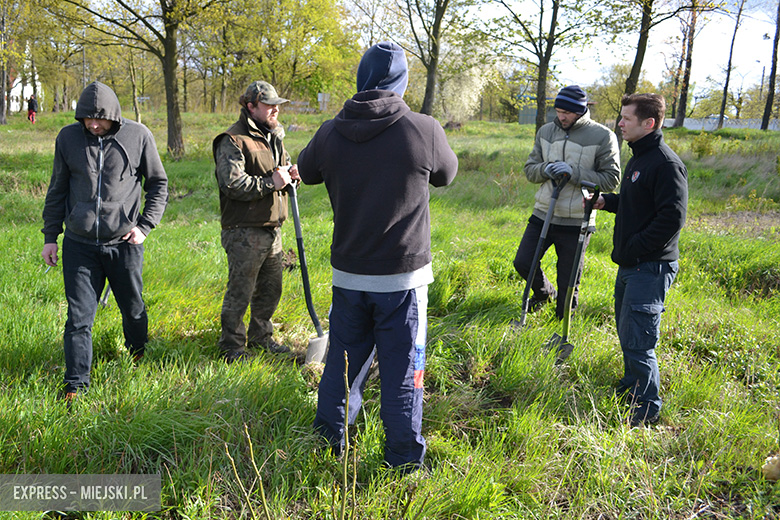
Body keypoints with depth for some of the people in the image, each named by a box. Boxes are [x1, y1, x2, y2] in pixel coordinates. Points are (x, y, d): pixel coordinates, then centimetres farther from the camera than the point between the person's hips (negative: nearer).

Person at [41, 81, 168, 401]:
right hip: (79, 244, 1)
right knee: (79, 318, 0)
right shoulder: (68, 137, 2)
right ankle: (76, 386, 11)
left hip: (124, 243, -1)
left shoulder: (138, 136, -4)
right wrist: (50, 236, 9)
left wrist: (145, 225, -5)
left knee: (133, 309, 15)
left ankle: (139, 360, 41)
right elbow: (57, 190, 11)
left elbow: (158, 183, 5)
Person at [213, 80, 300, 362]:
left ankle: (261, 336, 34)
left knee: (271, 289, 17)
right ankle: (232, 346, 14)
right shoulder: (232, 140, -12)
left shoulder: (273, 137, 16)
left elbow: (283, 164, 30)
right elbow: (232, 183, -22)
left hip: (272, 229, 8)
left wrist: (291, 172, 6)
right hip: (244, 232, -8)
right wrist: (270, 183, -20)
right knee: (240, 291, -1)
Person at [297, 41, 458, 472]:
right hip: (403, 276, -3)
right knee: (402, 372, 7)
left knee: (343, 359, 20)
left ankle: (328, 440, 36)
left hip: (348, 274, 3)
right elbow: (446, 175, 7)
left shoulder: (330, 134, -3)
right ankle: (405, 463, 18)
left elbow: (306, 172, 16)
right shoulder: (425, 130, -12)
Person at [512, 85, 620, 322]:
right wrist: (546, 169, -14)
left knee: (569, 282, 6)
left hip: (576, 222, -4)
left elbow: (611, 179, -10)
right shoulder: (546, 131, 6)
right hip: (542, 215, 4)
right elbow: (530, 169, 9)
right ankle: (544, 293, 37)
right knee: (523, 262, 5)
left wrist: (574, 172, -22)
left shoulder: (603, 137, -8)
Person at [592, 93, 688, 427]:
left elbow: (672, 217, -23)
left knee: (637, 342, -7)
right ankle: (630, 388, 39)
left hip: (651, 267, -10)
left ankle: (646, 412, 7)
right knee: (626, 332, 21)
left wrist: (634, 248, -20)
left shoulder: (666, 164, -17)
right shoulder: (638, 158, 15)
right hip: (630, 265, 10)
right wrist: (606, 201, 10)